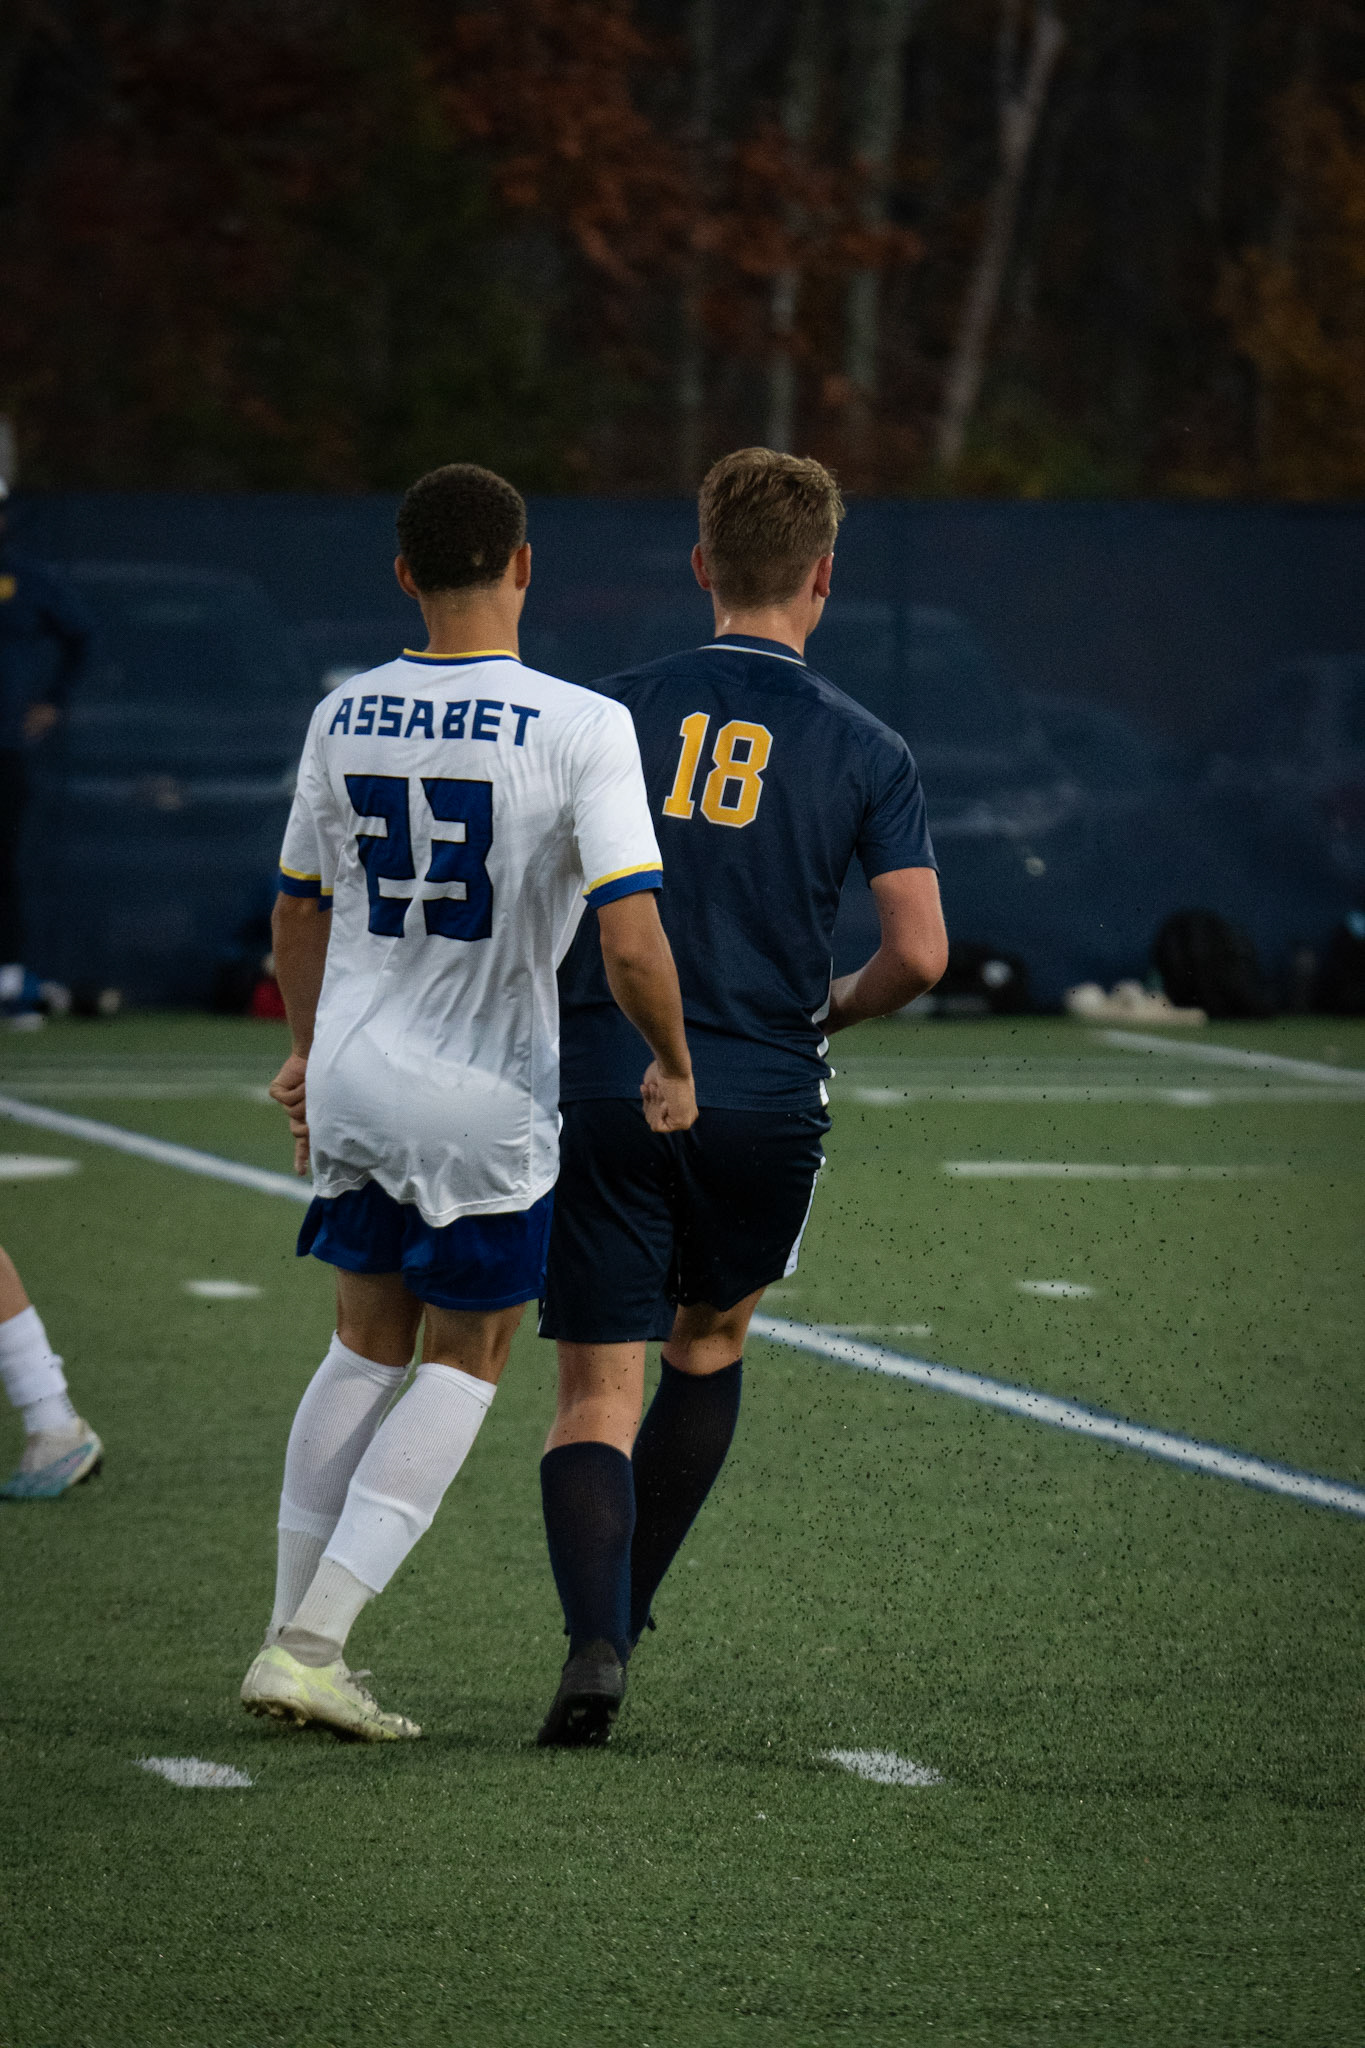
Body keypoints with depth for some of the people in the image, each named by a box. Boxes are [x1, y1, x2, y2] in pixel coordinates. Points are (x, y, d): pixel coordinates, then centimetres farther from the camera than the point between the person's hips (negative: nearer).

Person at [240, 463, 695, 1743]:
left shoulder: (343, 717, 0)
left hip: (352, 1075, 5)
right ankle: (313, 1643, -1)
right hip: (489, 1101, -5)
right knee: (464, 1361, 10)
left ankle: (291, 1642, 21)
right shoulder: (581, 728, -16)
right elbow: (631, 942, -22)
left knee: (368, 1347, 20)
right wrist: (672, 1068, -3)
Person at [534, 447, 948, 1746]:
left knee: (596, 1394, 0)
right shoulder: (865, 751, 0)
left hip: (604, 1088, 0)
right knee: (708, 1346, 25)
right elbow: (919, 955, -8)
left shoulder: (614, 714, 2)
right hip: (766, 1100, 0)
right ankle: (626, 1616, 25)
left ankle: (593, 1637, -22)